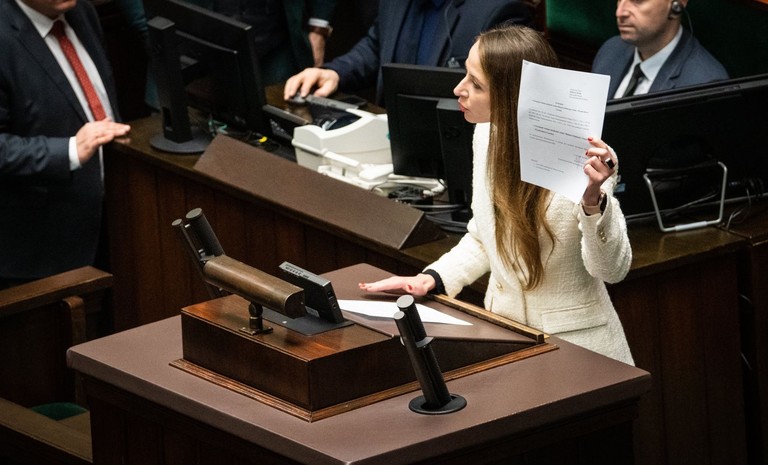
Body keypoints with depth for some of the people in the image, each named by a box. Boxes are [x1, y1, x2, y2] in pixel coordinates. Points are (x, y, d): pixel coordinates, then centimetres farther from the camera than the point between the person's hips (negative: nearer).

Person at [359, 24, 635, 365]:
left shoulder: (579, 157, -18)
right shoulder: (487, 135, 3)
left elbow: (611, 269, -17)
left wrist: (593, 201, -33)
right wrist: (433, 279, 3)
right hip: (504, 335, 6)